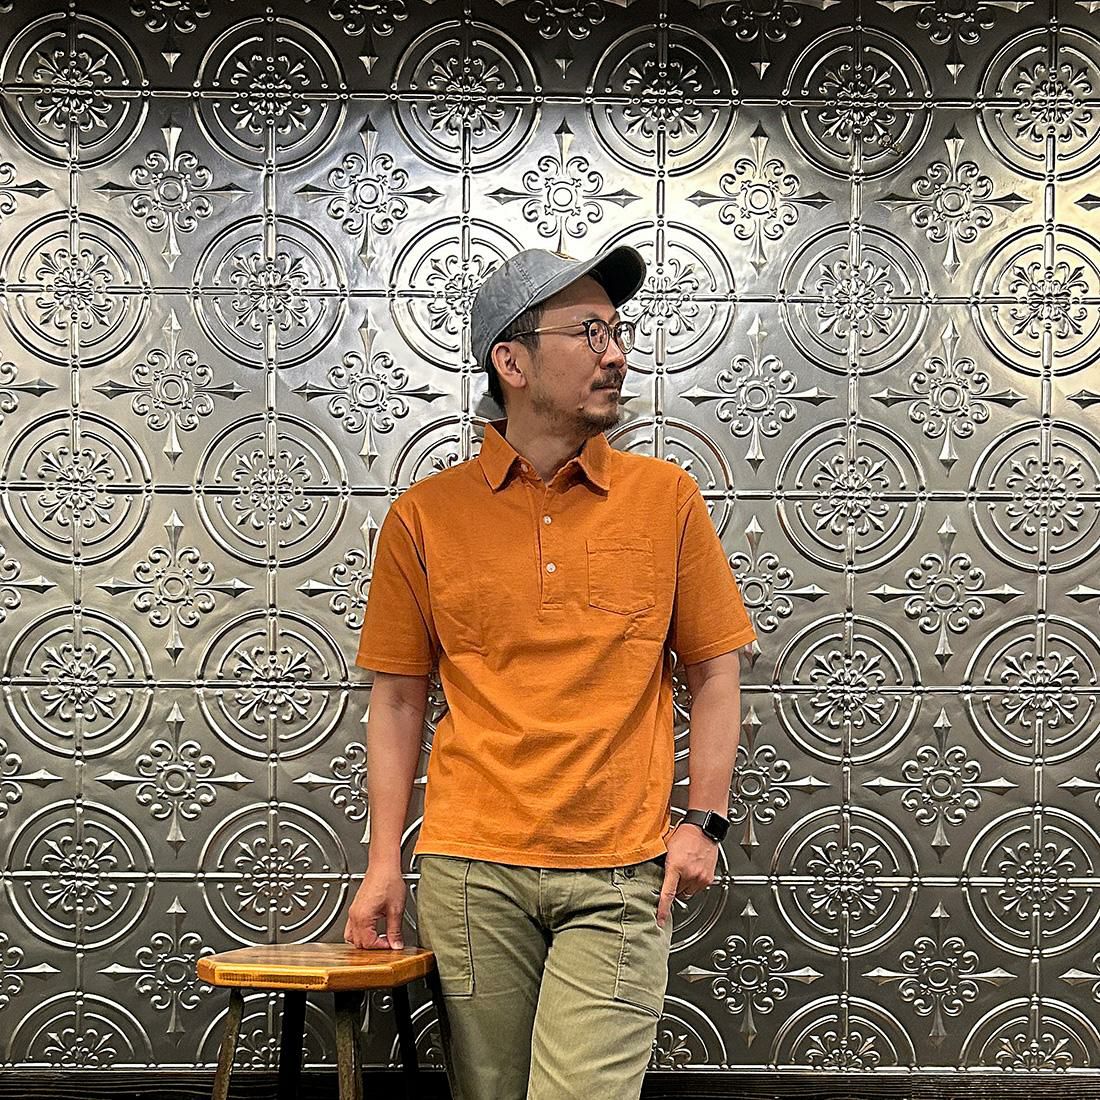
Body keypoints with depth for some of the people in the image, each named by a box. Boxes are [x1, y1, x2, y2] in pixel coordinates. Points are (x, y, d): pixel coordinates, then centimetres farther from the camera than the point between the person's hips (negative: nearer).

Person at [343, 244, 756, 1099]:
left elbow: (715, 672, 8)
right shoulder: (426, 516, 4)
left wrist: (705, 820, -1)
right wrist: (385, 862, 4)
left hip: (621, 874, -1)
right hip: (471, 866, 1)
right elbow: (398, 697, 8)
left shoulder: (666, 497, 5)